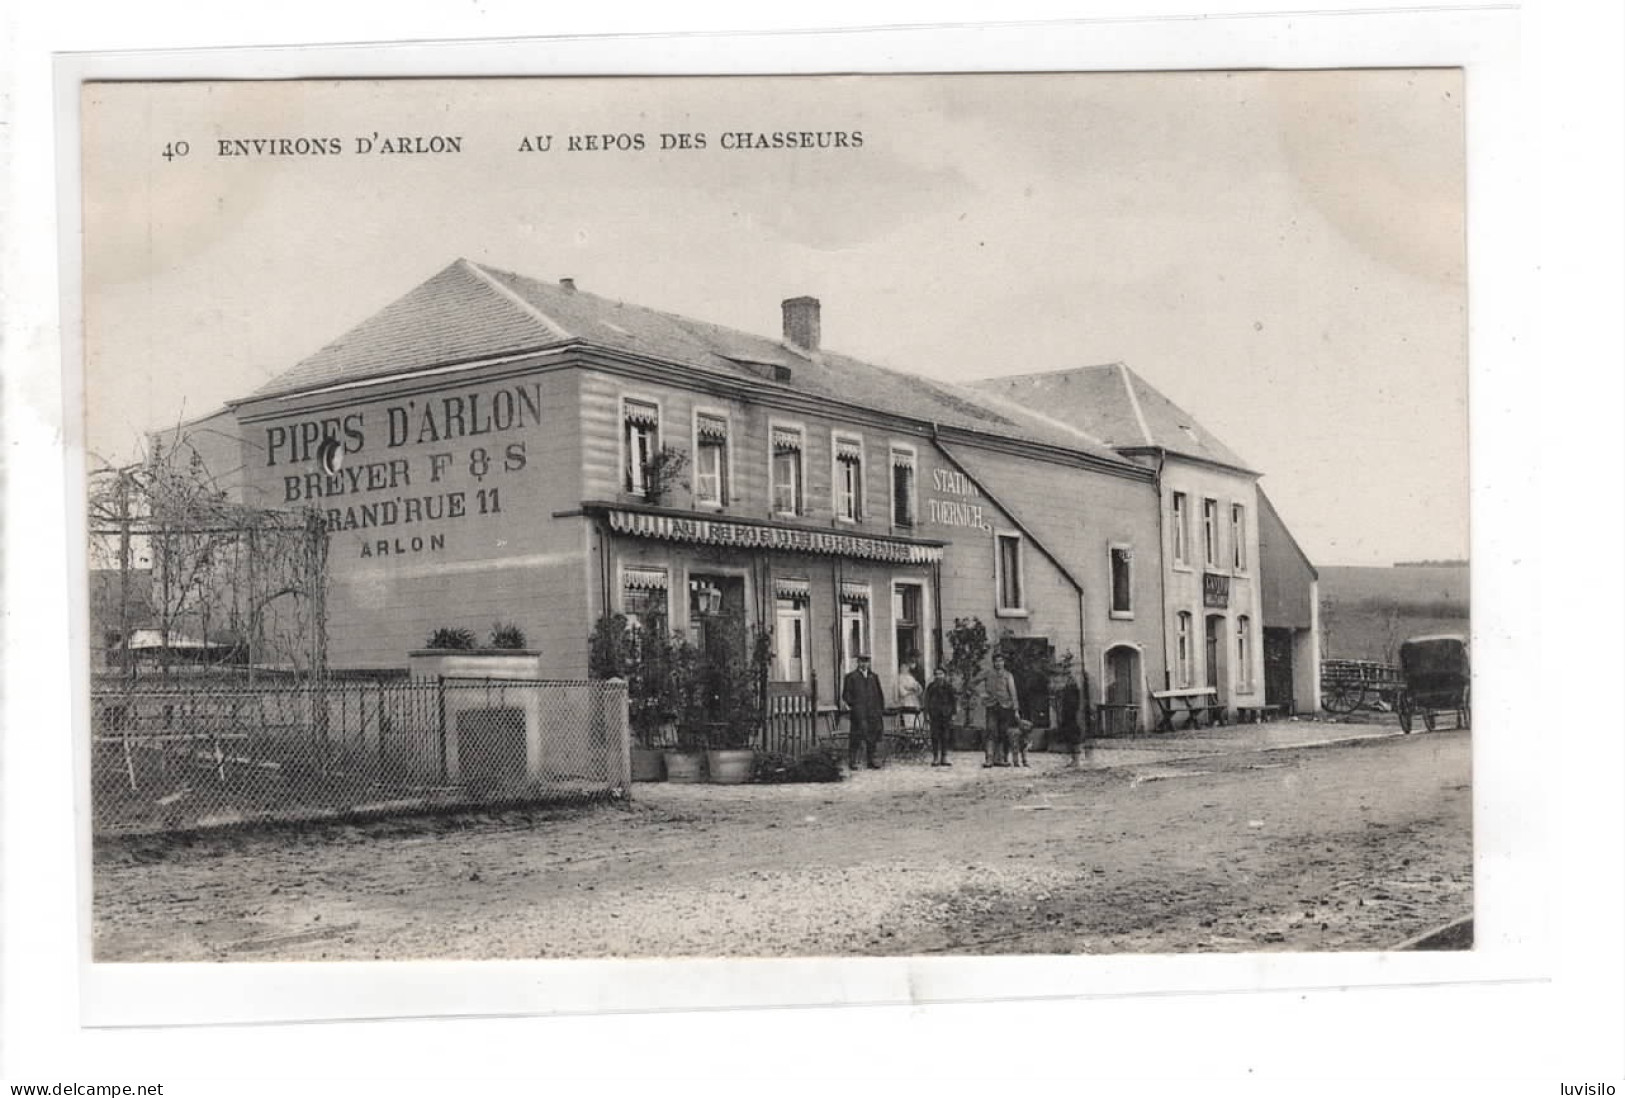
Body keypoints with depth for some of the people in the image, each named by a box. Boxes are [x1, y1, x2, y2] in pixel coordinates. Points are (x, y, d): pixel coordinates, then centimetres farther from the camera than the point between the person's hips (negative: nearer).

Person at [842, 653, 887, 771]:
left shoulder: (874, 677, 19)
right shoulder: (851, 676, 6)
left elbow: (879, 694, 19)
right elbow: (846, 695, 3)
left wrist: (881, 710, 12)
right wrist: (849, 705, -10)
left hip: (873, 712, 4)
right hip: (858, 712, -4)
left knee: (872, 737, 4)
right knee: (856, 736, -8)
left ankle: (870, 761, 11)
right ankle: (851, 761, -2)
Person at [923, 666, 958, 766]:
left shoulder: (949, 686, 7)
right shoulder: (931, 687, 5)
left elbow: (954, 700, 10)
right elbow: (927, 701, 5)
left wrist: (953, 713, 4)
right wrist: (927, 714, -2)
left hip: (946, 714, 1)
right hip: (934, 715, -1)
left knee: (945, 737, 3)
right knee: (935, 736, -3)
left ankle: (944, 758, 8)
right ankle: (935, 758, 1)